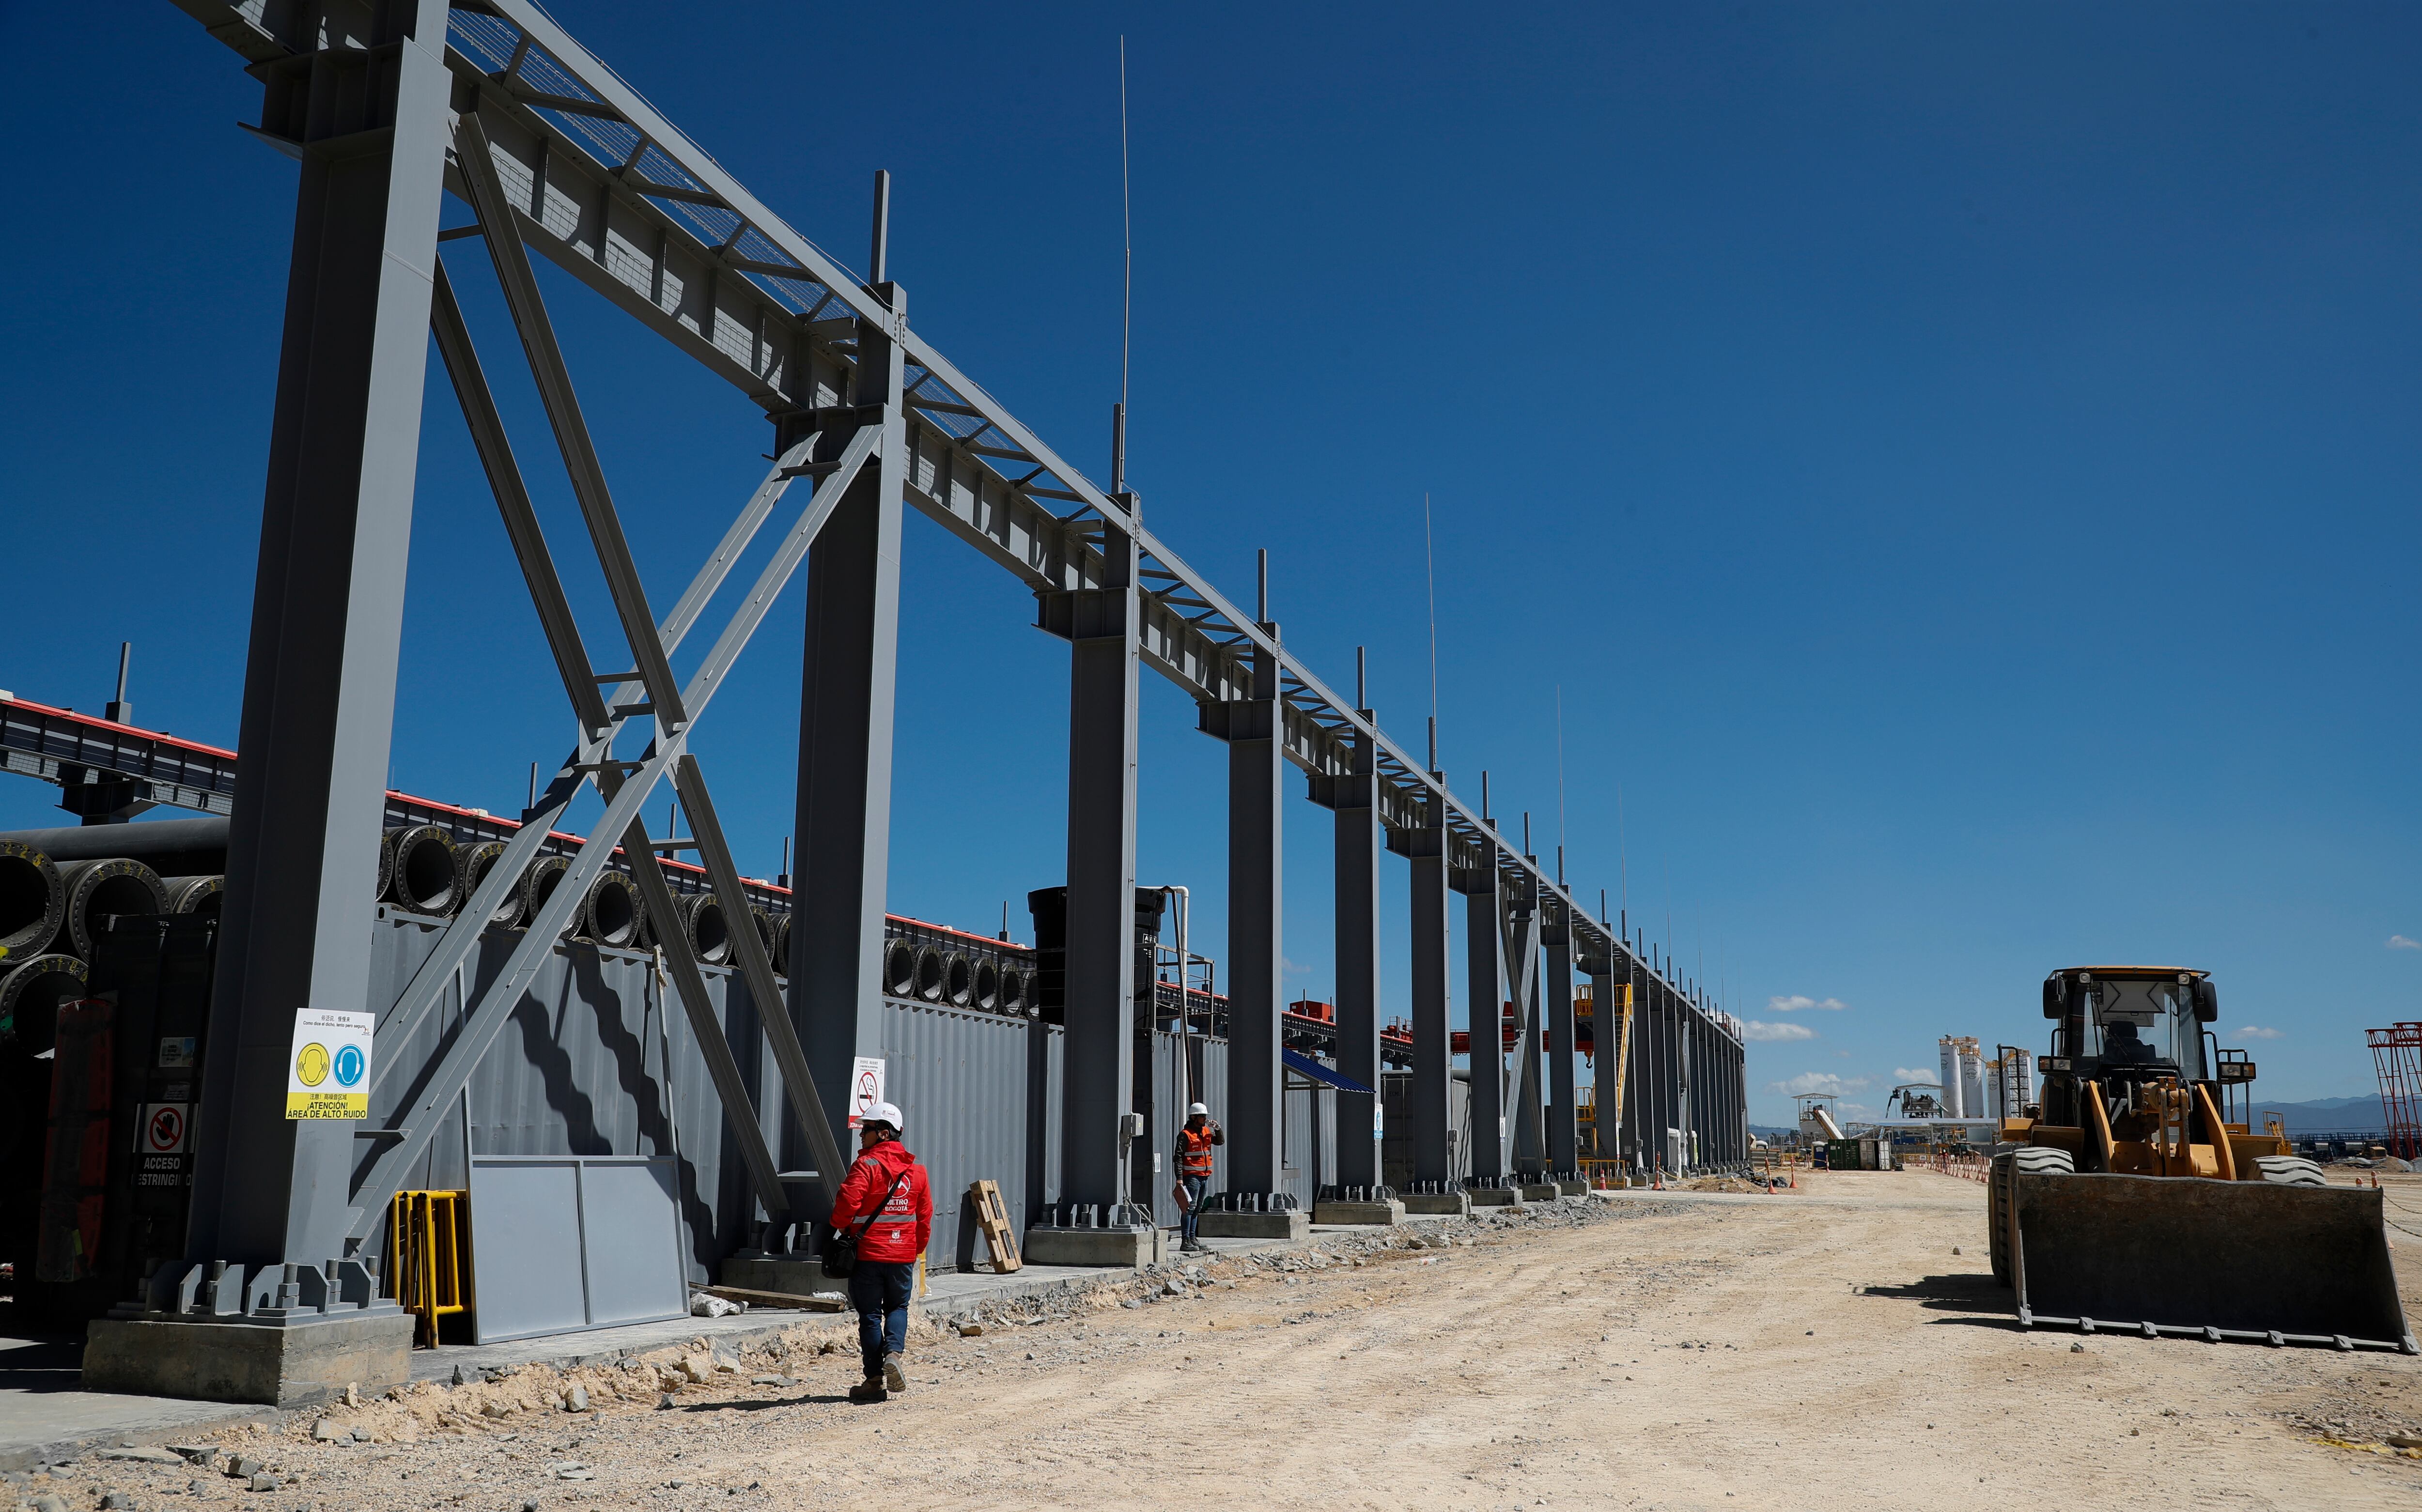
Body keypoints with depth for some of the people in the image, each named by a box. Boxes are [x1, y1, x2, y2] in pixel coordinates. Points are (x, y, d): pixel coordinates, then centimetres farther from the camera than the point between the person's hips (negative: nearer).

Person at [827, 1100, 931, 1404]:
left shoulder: (867, 1165, -12)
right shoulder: (916, 1169, 7)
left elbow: (847, 1202, -22)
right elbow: (925, 1215, 9)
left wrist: (840, 1228, -1)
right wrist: (916, 1249, 19)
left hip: (869, 1253, -4)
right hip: (903, 1255, 4)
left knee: (870, 1314, 5)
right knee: (898, 1307, 20)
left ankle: (875, 1380, 7)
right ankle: (894, 1352, -6)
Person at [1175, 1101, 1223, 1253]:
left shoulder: (1206, 1131, 13)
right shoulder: (1185, 1134, -10)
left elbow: (1221, 1141, 21)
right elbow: (1179, 1157, -13)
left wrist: (1217, 1129, 3)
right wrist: (1179, 1178, -19)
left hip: (1205, 1176, 8)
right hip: (1192, 1176, -8)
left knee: (1198, 1208, 13)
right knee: (1190, 1207, -11)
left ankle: (1192, 1238, 21)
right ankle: (1185, 1241, -12)